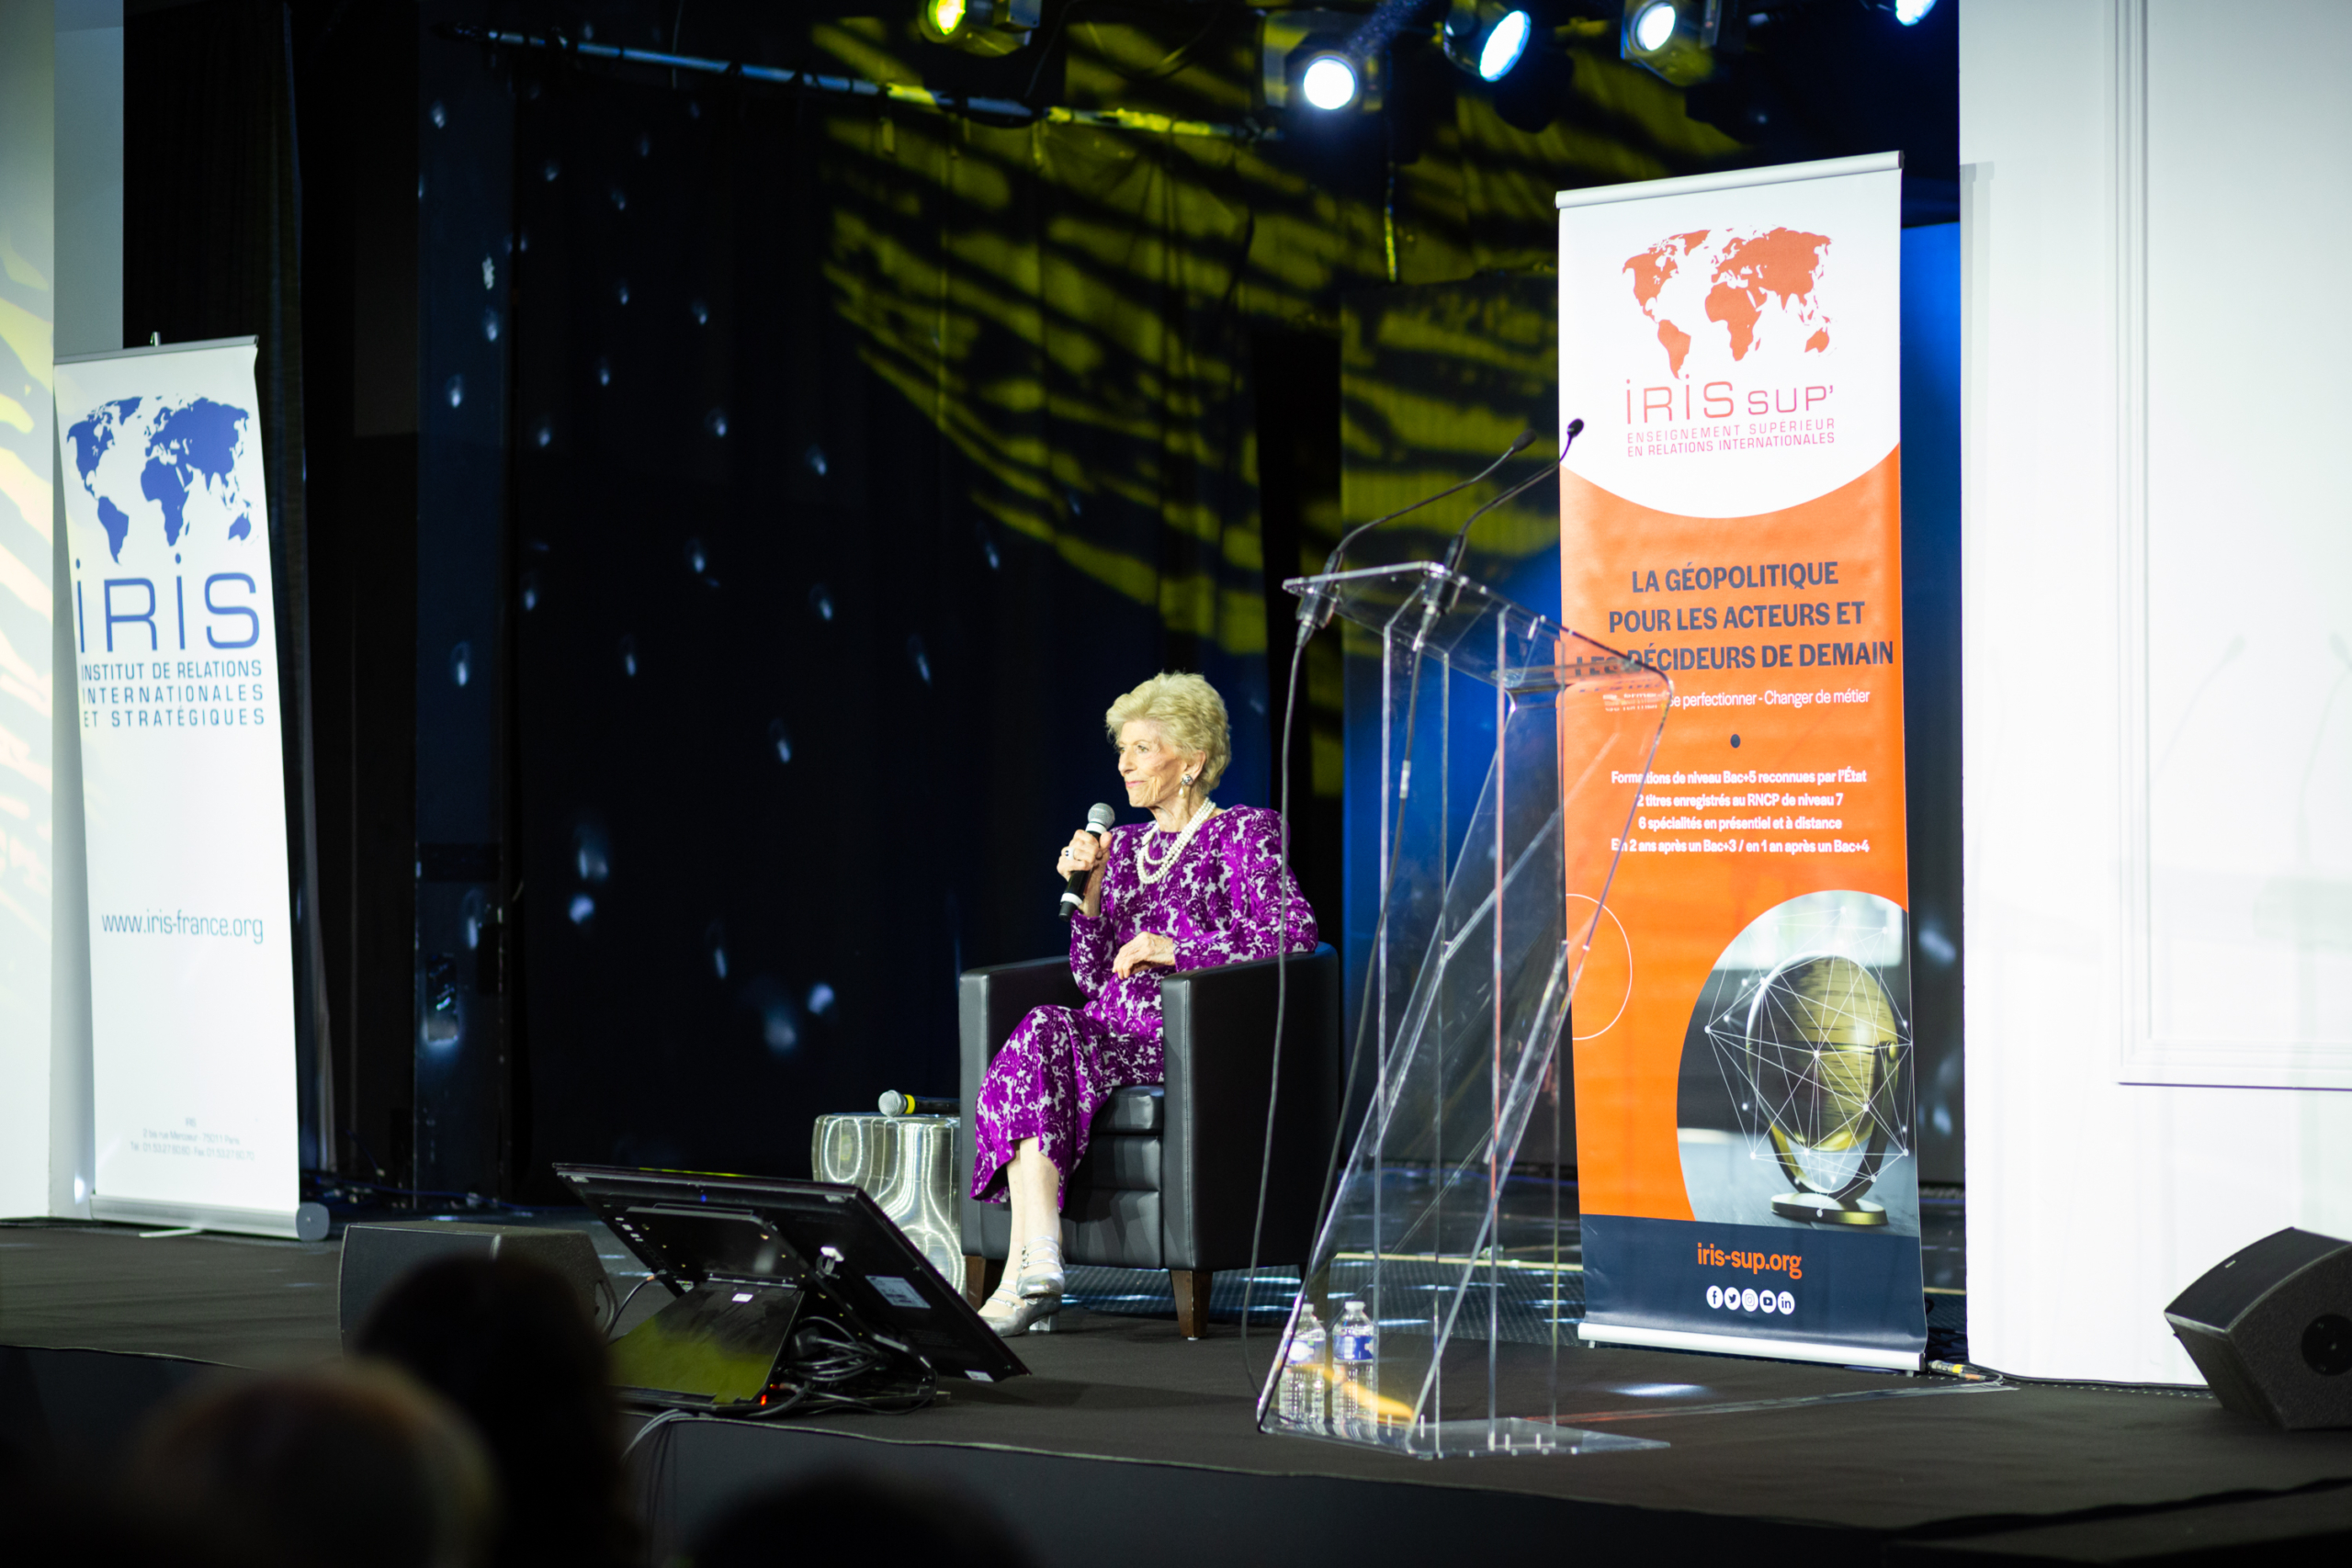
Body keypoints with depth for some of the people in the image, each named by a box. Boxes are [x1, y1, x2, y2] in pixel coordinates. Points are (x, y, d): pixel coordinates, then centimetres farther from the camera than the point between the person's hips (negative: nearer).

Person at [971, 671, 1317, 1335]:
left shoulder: (1243, 834, 5)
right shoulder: (1127, 846, 23)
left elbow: (1296, 934, -11)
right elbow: (1092, 976, 17)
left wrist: (1176, 948, -14)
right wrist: (1090, 886, 2)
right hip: (1118, 1029, 6)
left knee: (1047, 1037, -31)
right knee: (1044, 1029, -30)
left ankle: (1028, 1270, -37)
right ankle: (1035, 1267, -39)